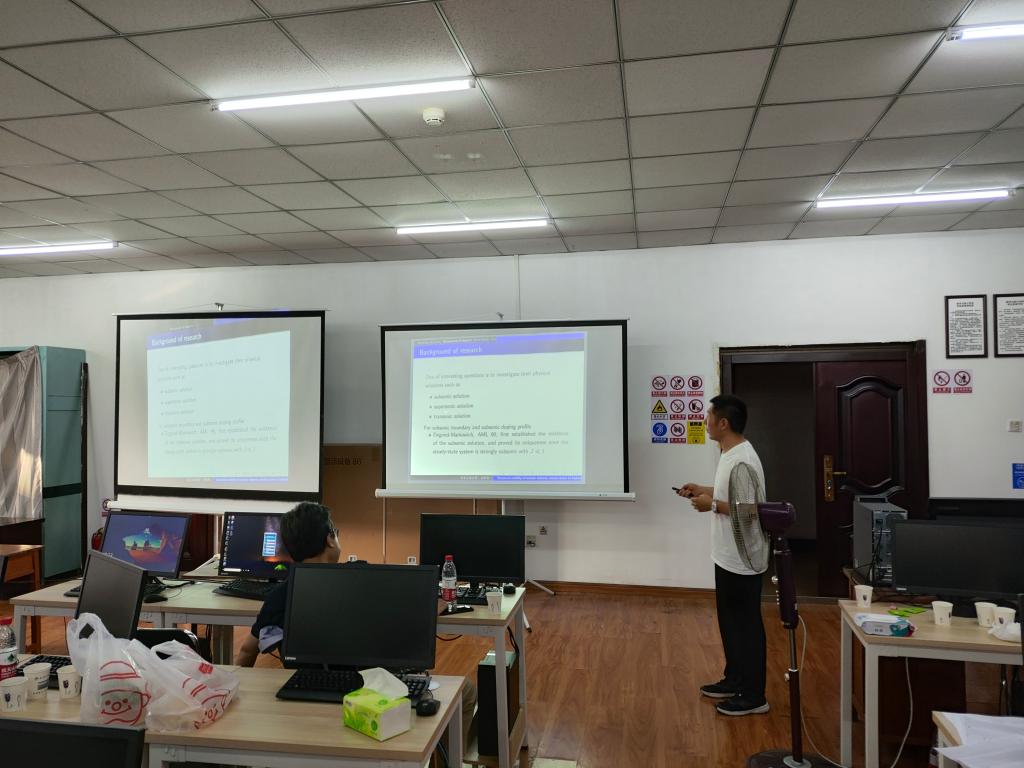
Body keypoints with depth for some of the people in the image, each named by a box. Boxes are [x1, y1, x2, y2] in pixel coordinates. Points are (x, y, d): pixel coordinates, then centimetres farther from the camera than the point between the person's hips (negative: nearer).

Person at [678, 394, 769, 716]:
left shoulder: (742, 462, -25)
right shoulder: (731, 454, 7)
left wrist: (712, 504, -20)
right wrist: (702, 489, 13)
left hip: (741, 562, -10)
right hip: (728, 557, 10)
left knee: (746, 625, 3)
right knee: (730, 622, 20)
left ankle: (753, 696, 17)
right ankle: (734, 680, 35)